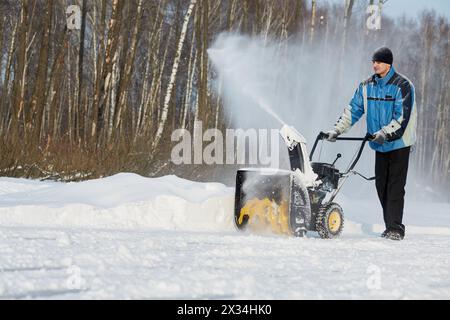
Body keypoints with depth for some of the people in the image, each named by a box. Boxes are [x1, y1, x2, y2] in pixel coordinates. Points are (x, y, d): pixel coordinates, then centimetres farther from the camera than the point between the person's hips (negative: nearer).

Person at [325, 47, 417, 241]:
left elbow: (402, 117, -19)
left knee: (395, 186, -9)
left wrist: (385, 133, -29)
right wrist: (337, 130, -4)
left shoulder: (402, 86, -12)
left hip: (399, 144, -6)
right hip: (380, 145, 6)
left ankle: (395, 228, -8)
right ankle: (390, 226, 13)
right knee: (381, 186, 6)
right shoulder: (367, 86, 6)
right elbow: (353, 110, 6)